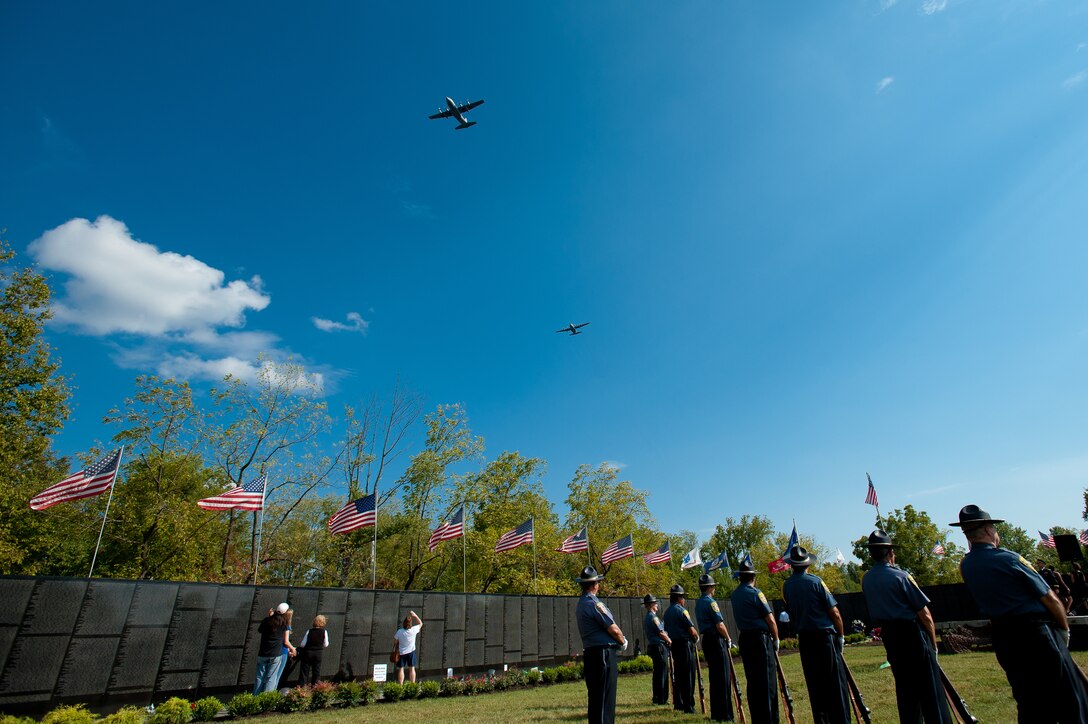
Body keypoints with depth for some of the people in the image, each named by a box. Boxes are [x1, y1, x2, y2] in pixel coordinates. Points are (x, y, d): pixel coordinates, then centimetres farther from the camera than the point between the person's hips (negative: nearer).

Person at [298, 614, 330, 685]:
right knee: (316, 671, 14)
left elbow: (302, 644, -8)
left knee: (304, 671, 9)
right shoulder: (324, 631, -8)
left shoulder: (309, 631, -9)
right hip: (318, 653, 1)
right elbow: (326, 645, -1)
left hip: (307, 653, -1)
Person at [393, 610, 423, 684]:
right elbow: (420, 623, 2)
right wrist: (414, 615, -3)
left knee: (401, 669, 7)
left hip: (401, 652, -1)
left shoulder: (399, 631, -21)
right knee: (412, 668, 10)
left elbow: (395, 640, -4)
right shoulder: (414, 630, -17)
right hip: (411, 652, 1)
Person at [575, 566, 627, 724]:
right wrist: (623, 642, 5)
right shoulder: (594, 603, -17)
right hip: (603, 653, -9)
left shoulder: (581, 603, 13)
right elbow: (613, 629, -15)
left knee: (595, 697, 16)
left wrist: (619, 640, 12)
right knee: (605, 697, -4)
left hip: (590, 652, 9)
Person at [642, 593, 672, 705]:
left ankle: (656, 697, 21)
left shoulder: (646, 618, 15)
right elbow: (661, 633, -16)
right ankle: (662, 699, 0)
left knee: (658, 673, 16)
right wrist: (670, 641, -1)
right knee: (662, 673, -3)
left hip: (652, 646, 10)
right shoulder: (653, 617, -15)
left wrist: (667, 640, 15)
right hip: (659, 647, -10)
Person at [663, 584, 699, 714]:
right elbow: (691, 630, -15)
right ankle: (688, 706, -3)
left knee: (678, 674, 15)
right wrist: (696, 637, 3)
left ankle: (678, 704, 23)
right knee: (688, 676, -4)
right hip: (685, 644, -8)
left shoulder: (667, 612, 12)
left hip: (674, 645, 8)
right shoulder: (681, 610, -13)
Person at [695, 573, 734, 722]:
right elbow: (720, 625, -16)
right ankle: (724, 714, -2)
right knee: (723, 677, -4)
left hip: (706, 641, 9)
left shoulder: (698, 603, 14)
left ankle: (715, 713, 18)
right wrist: (728, 639, -1)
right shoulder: (710, 602, -13)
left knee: (713, 677, 13)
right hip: (716, 640, -9)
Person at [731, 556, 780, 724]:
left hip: (744, 639, 6)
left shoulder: (734, 595, 10)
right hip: (761, 638, -6)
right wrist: (776, 640, 4)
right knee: (767, 681, 0)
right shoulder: (755, 593, -11)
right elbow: (770, 620, -8)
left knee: (752, 681, 12)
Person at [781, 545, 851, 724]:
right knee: (836, 682, 4)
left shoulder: (786, 586, 2)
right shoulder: (815, 581, -10)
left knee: (814, 684, 11)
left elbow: (792, 611, 10)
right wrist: (841, 635, 4)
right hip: (825, 636, -4)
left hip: (804, 639, 4)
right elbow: (834, 612, -8)